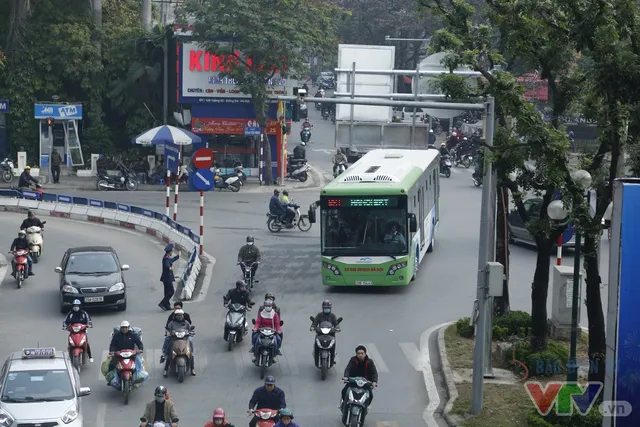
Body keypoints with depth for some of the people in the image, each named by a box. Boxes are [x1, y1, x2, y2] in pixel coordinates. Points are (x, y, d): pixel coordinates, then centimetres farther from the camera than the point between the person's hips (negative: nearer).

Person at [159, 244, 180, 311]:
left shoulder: (167, 258, 13)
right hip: (167, 277, -10)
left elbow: (172, 260, 36)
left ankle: (167, 306, 14)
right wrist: (170, 268, -62)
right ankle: (162, 304, -11)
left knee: (168, 292, 12)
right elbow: (166, 265, -39)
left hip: (167, 278, 10)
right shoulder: (166, 258, -19)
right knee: (171, 291, -8)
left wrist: (178, 256, 53)